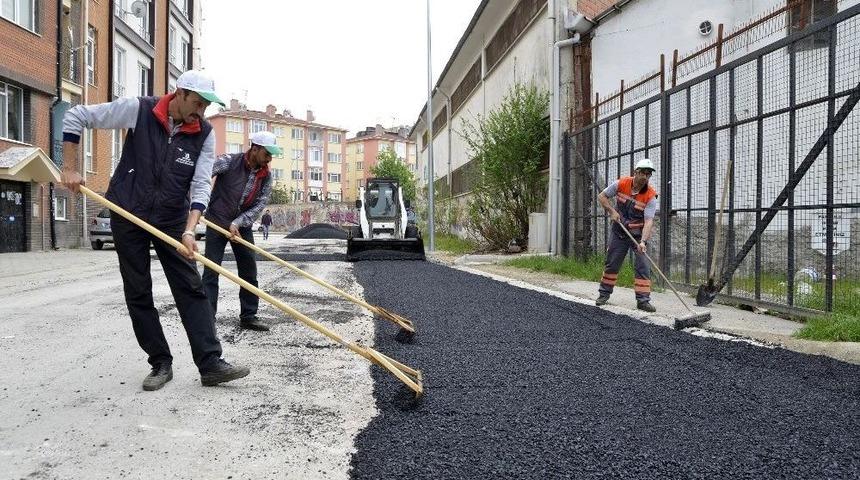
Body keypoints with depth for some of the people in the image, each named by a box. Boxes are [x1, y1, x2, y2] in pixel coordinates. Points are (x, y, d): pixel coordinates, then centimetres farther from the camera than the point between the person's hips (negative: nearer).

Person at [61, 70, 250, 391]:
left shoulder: (204, 134, -7)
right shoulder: (139, 110, -11)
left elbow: (200, 186, -11)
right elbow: (75, 117, -2)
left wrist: (189, 230, -24)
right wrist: (70, 168, -7)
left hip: (172, 220, 1)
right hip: (128, 218, -1)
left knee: (191, 290, -5)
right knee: (138, 294, 3)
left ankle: (211, 364, -4)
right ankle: (161, 364, 14)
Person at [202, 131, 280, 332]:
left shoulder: (265, 176, -2)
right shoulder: (229, 161, -15)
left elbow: (259, 205, -6)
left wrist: (237, 223, -17)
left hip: (242, 226, 5)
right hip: (217, 222, -5)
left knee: (249, 271, 6)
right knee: (211, 271, -6)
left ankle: (248, 316, 16)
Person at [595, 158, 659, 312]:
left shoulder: (650, 196, -17)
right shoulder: (621, 184, -12)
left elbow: (649, 221, -24)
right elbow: (601, 196, -1)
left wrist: (643, 241, -37)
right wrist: (612, 211, -15)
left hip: (638, 234, -1)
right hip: (619, 232, 1)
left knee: (642, 266, -8)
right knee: (612, 263, 8)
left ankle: (643, 300, -2)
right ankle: (604, 294, 22)